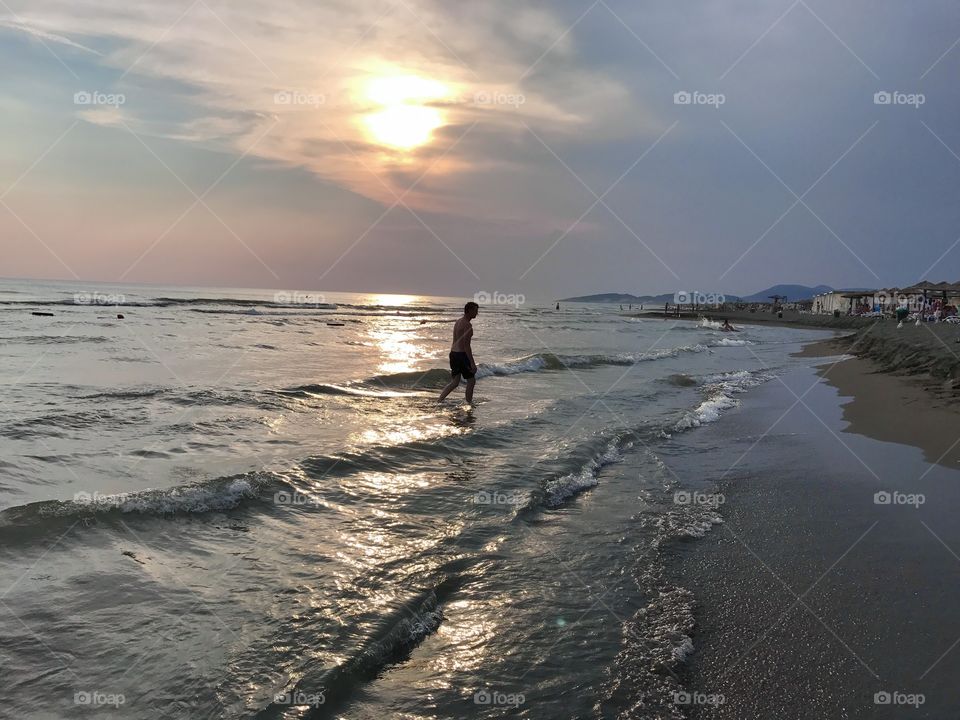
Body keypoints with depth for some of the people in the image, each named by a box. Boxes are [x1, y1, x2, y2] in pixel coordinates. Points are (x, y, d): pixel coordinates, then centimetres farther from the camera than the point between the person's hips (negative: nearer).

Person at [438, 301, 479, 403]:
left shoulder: (458, 322, 14)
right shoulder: (467, 325, -16)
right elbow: (466, 345, -21)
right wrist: (472, 363, -20)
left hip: (453, 353, 9)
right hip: (461, 355, -9)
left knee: (455, 382, 13)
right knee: (471, 381, 5)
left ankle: (439, 401, 5)